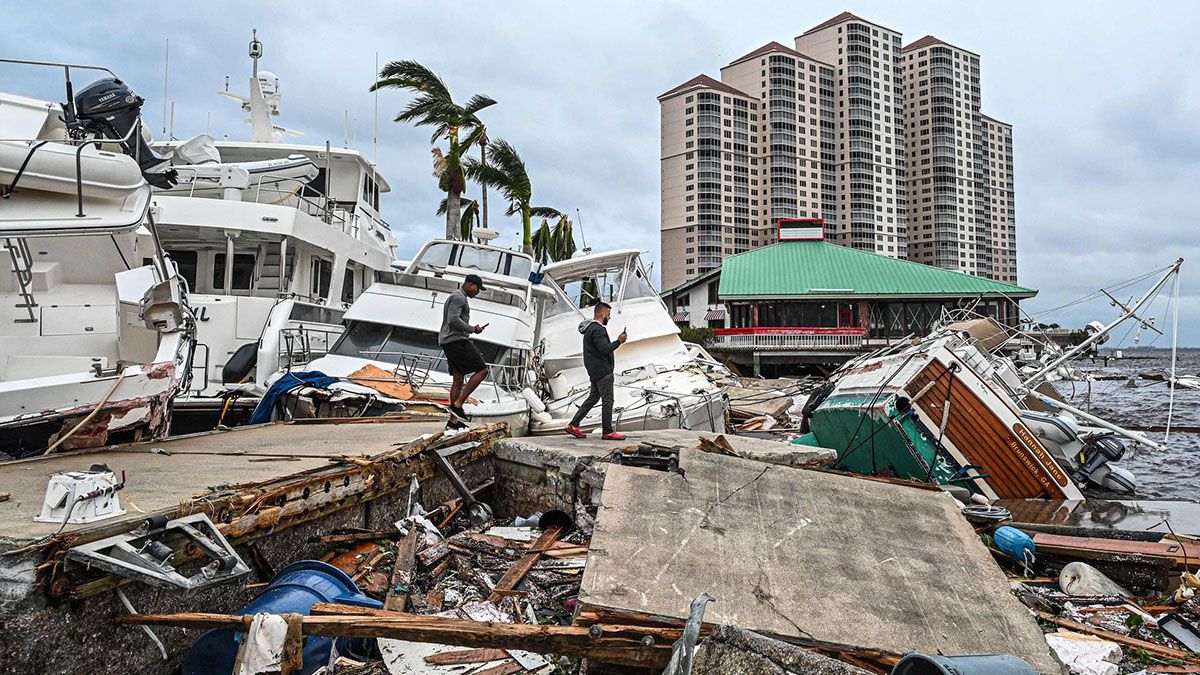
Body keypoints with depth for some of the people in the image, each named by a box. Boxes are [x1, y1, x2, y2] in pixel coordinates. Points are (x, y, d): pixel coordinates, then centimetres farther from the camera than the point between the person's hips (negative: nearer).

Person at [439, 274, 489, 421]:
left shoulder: (458, 297, 25)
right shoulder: (459, 297, -10)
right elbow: (453, 320, -22)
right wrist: (473, 329, -12)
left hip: (447, 342, 11)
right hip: (457, 341, -11)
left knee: (458, 380, 9)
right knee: (482, 370, -9)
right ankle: (457, 404, -12)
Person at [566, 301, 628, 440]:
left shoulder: (589, 328, 17)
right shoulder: (597, 329, -16)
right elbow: (605, 348, -25)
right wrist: (619, 341, -15)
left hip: (595, 371, 11)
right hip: (602, 371, -11)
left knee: (593, 397, 14)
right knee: (607, 400, -5)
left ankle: (573, 425, 14)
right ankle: (608, 432, 0)